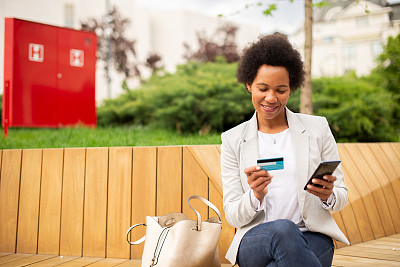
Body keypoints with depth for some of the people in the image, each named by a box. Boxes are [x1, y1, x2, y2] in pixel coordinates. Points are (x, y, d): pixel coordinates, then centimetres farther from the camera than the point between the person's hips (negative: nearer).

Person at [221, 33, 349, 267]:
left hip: (312, 237, 1)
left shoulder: (318, 128, 8)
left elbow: (342, 197, 11)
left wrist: (328, 196, -14)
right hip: (255, 238, 0)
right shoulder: (233, 140, 6)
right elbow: (233, 216, 3)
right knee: (283, 229, -36)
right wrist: (255, 195, -20)